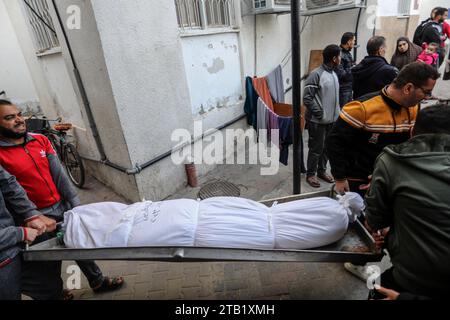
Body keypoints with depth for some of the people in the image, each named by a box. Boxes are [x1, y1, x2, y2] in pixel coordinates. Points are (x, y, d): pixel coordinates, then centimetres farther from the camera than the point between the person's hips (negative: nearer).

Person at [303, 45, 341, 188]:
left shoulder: (334, 74, 11)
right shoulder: (316, 74, -15)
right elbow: (307, 98, -19)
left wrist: (337, 112, 11)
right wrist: (320, 114, -17)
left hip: (332, 119, 8)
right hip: (317, 121, -8)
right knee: (316, 148, 1)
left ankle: (322, 171, 31)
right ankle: (310, 174, 17)